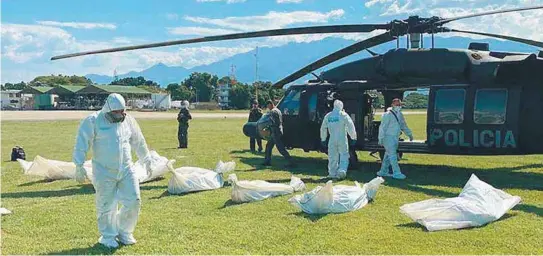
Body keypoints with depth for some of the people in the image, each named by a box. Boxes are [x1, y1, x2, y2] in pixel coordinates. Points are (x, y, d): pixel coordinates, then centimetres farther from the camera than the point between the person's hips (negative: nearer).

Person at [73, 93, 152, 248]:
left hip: (126, 170, 4)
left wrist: (147, 161, 24)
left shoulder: (128, 121, 5)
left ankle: (124, 232, 24)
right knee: (106, 206, 5)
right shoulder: (93, 121, -9)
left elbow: (139, 142, 17)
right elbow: (82, 144, -10)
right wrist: (79, 166, -15)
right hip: (104, 172, -4)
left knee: (134, 201, 2)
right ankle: (108, 237, 25)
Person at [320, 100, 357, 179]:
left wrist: (323, 139, 22)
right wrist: (353, 138, -2)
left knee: (332, 157, 10)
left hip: (332, 140, 3)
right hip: (342, 139, -3)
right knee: (344, 156, 3)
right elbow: (350, 127, -9)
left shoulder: (328, 116, 8)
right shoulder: (343, 115, -6)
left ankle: (332, 173, 14)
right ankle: (342, 170, -13)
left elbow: (323, 128, 14)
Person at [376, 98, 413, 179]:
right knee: (393, 155, -9)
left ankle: (383, 171, 21)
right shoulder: (388, 115, -12)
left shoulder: (400, 115, 13)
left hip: (395, 138, 8)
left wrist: (409, 134, 16)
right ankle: (396, 173, -7)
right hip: (388, 137, -8)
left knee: (388, 155, 13)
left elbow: (403, 125, 23)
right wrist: (381, 139, -16)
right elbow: (382, 127, -13)